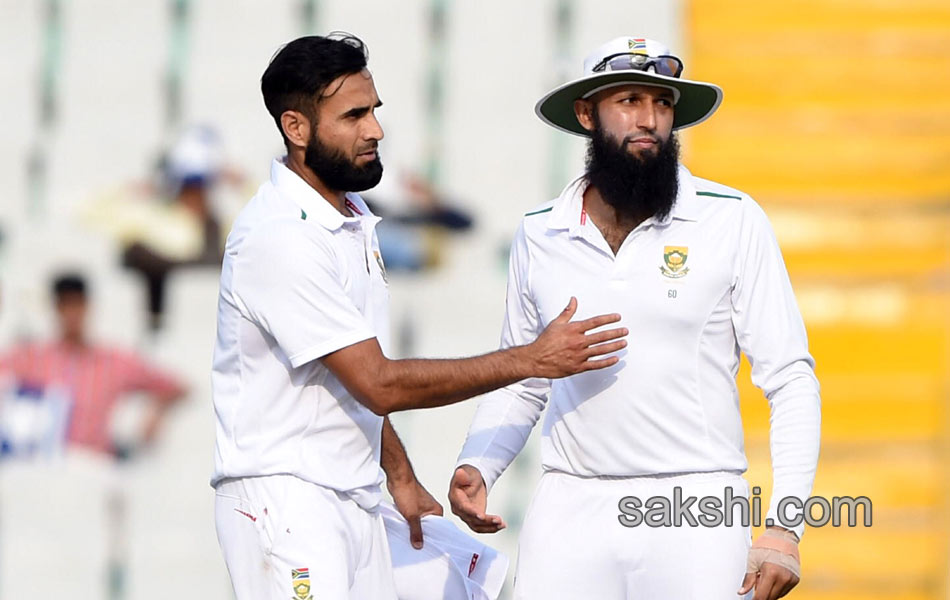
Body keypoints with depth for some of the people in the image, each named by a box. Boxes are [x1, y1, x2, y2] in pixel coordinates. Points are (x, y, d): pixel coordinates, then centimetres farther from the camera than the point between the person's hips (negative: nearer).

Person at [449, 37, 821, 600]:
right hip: (571, 507, 2)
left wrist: (784, 528, -9)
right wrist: (476, 467, 0)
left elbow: (790, 378, -1)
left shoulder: (732, 220, 0)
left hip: (697, 510, -2)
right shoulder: (539, 236, 9)